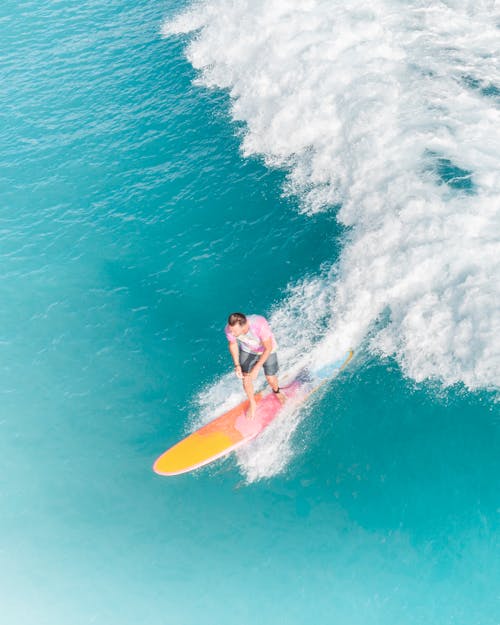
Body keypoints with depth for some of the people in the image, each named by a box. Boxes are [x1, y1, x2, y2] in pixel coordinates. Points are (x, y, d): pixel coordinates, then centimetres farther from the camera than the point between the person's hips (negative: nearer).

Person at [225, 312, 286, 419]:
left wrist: (257, 368, -33)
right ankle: (252, 404, 29)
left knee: (271, 379, 8)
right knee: (246, 379, 1)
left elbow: (268, 348, -31)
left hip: (266, 350, -2)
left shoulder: (260, 325, -45)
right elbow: (233, 344, -9)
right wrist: (237, 365, -17)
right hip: (247, 351, 2)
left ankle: (276, 391, 45)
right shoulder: (229, 329, -33)